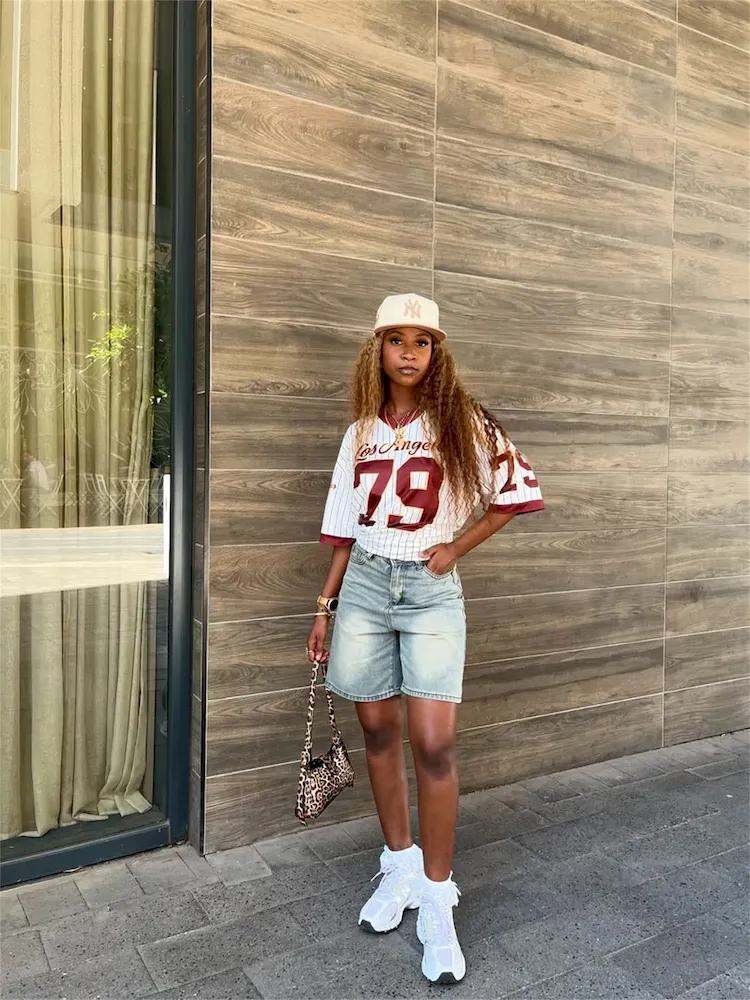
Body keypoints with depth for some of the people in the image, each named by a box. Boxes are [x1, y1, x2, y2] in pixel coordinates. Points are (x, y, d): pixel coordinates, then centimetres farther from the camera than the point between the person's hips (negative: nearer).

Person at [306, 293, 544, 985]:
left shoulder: (463, 422, -2)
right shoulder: (361, 433, 8)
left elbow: (517, 493, 3)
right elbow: (344, 531, 11)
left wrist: (458, 546, -3)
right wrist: (326, 607, 9)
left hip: (430, 591, -3)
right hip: (365, 586, 4)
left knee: (434, 743, -8)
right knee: (379, 732, 10)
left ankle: (436, 901, 10)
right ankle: (400, 867, 29)